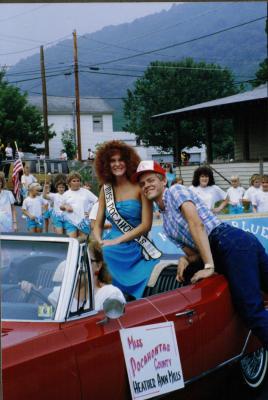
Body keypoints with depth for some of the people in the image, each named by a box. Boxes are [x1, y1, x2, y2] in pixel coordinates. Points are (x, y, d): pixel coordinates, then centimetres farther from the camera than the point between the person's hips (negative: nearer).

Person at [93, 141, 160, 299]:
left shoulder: (139, 186, -5)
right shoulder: (106, 189, 10)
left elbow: (146, 225, -10)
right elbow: (98, 224, 11)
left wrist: (117, 240, -18)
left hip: (135, 251, -3)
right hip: (112, 251, 3)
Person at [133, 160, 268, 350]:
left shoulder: (175, 191, 3)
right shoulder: (167, 223, 26)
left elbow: (197, 224, -10)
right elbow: (193, 250, 21)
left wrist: (209, 266, -17)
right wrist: (185, 259, -3)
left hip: (233, 242, -9)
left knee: (253, 312, -18)